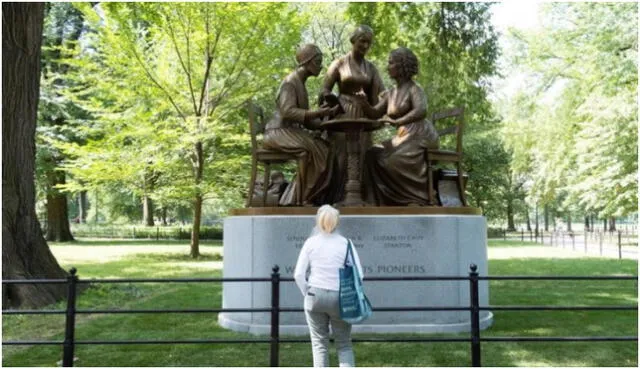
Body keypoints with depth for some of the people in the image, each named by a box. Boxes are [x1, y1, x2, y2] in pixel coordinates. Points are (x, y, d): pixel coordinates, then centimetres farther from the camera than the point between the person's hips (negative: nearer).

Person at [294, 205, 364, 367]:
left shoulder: (311, 242, -1)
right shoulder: (346, 243, -3)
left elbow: (298, 275, -2)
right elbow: (358, 275, -4)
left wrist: (307, 293, 9)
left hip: (315, 296, 1)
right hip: (340, 298, -1)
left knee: (319, 344, 11)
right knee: (344, 345, 12)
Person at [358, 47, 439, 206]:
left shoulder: (414, 88, -9)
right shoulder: (391, 94, 13)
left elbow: (421, 111, -28)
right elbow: (374, 114, 9)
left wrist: (397, 121, -34)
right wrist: (364, 102, -9)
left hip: (420, 137, -8)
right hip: (402, 138, 8)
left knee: (393, 162, -25)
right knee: (373, 155, -7)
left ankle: (417, 199, -12)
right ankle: (381, 200, -7)